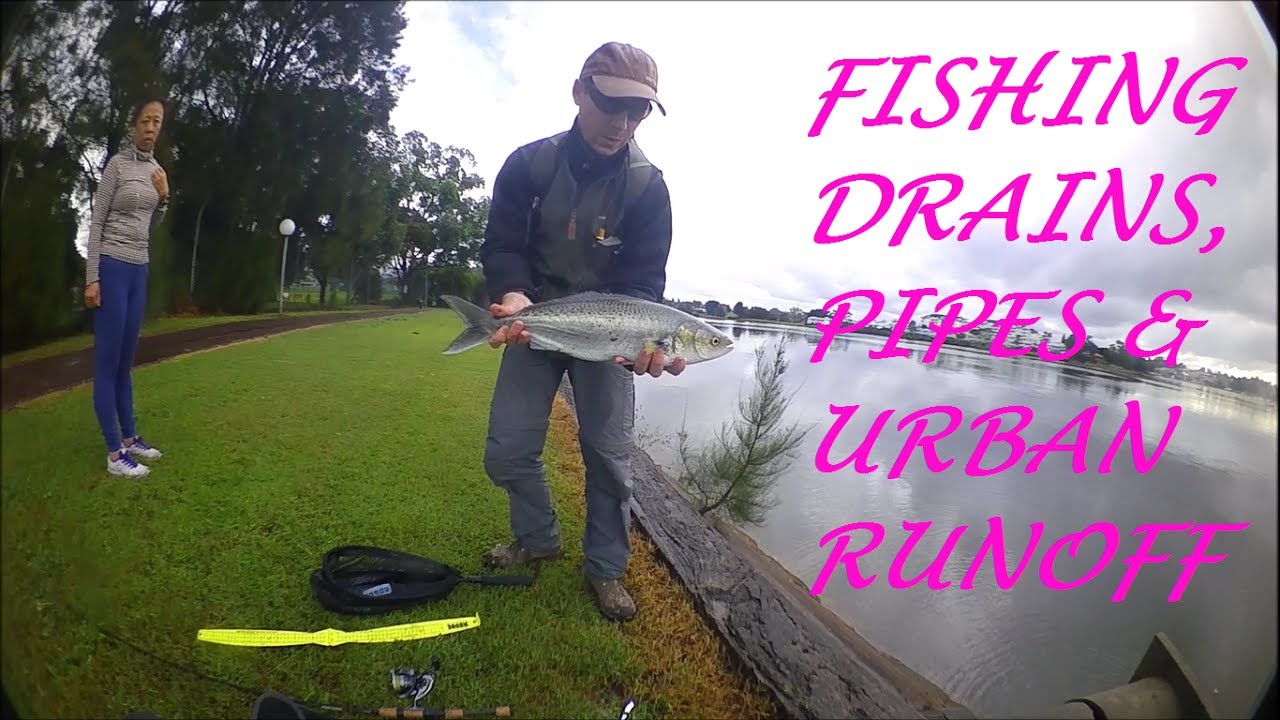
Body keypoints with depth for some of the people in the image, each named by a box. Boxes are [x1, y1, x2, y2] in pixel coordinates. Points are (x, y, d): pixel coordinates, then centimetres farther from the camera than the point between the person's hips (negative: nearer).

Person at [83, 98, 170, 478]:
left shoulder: (155, 168, 12)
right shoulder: (118, 164, -7)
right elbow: (96, 222, -9)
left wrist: (163, 198, 1)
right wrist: (91, 278, -13)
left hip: (139, 270, 7)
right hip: (112, 268, -7)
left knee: (126, 361, 13)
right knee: (108, 362, -4)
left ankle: (129, 437, 22)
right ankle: (114, 454, -1)